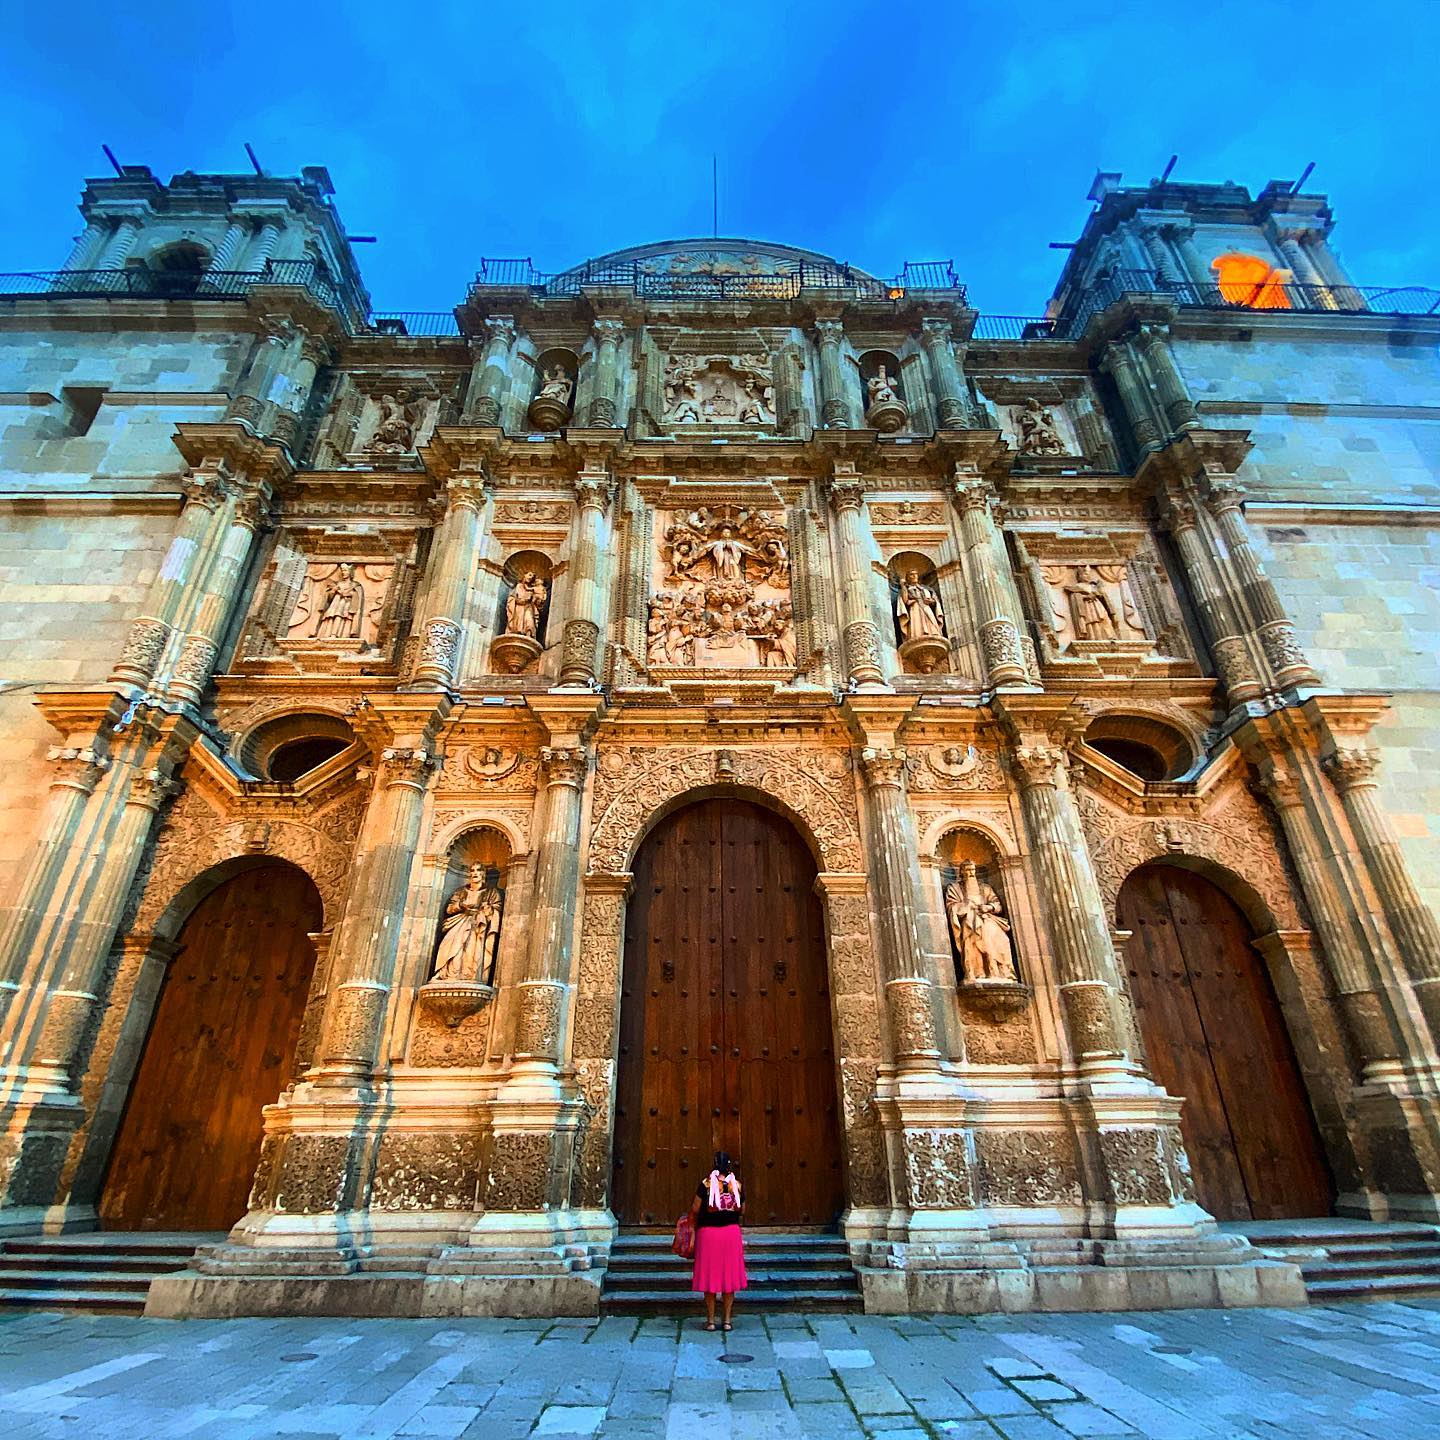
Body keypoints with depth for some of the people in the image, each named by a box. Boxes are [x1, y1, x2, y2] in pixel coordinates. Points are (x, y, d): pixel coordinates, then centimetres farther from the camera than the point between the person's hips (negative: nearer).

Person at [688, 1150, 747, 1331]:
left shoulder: (706, 1183, -11)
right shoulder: (736, 1184, -3)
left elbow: (695, 1209, -8)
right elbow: (742, 1210, 7)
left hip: (708, 1232, -2)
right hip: (732, 1232, 2)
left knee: (709, 1275, 9)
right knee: (729, 1275, 12)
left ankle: (710, 1320, 15)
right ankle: (727, 1320, 17)